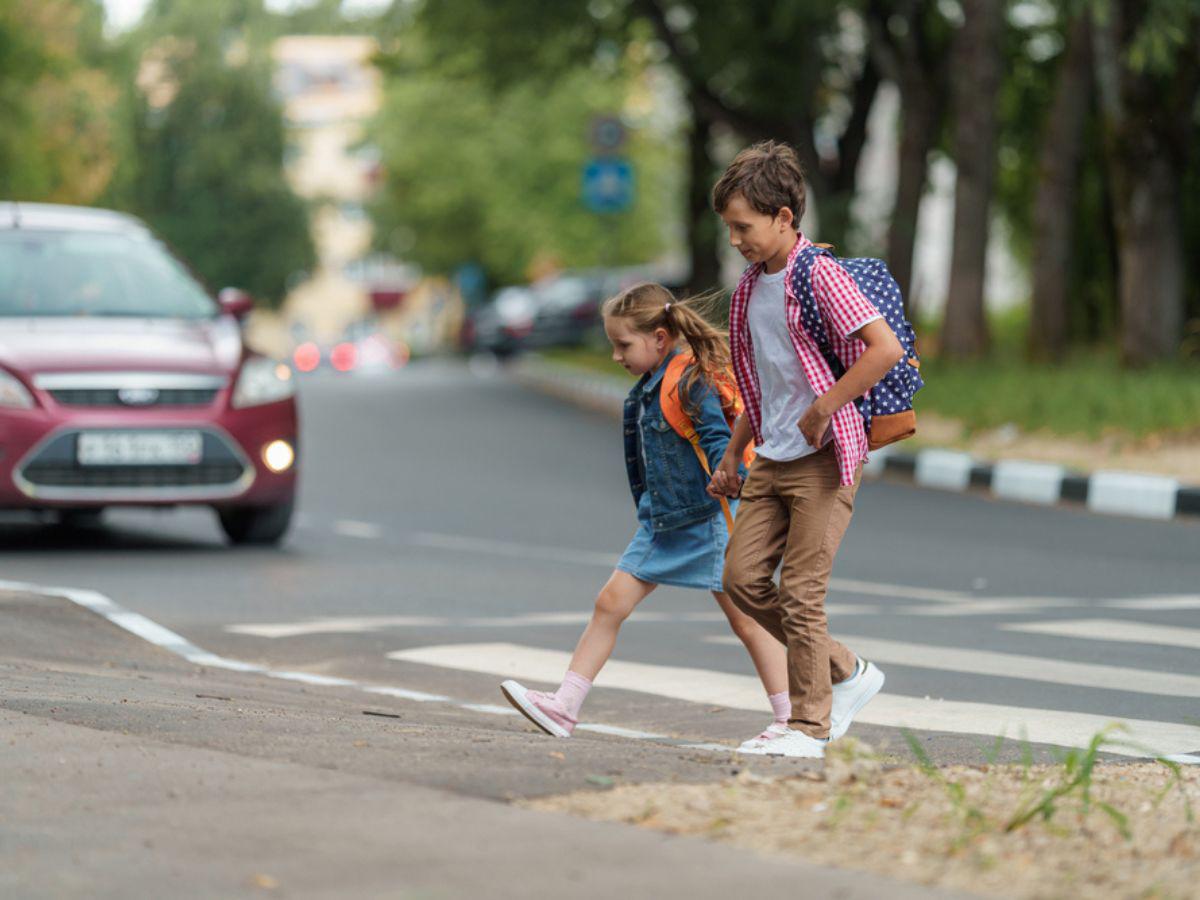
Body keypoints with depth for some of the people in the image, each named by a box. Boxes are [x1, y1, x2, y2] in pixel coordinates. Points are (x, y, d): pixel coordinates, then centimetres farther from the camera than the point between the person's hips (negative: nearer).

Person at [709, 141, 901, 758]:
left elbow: (885, 348, -22)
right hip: (773, 458, 9)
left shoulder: (819, 275, -13)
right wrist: (732, 454, 24)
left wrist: (824, 410, -21)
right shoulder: (753, 286, 14)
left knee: (800, 592, -6)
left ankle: (810, 726, 5)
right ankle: (846, 674, 17)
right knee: (743, 577, 3)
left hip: (825, 458, -9)